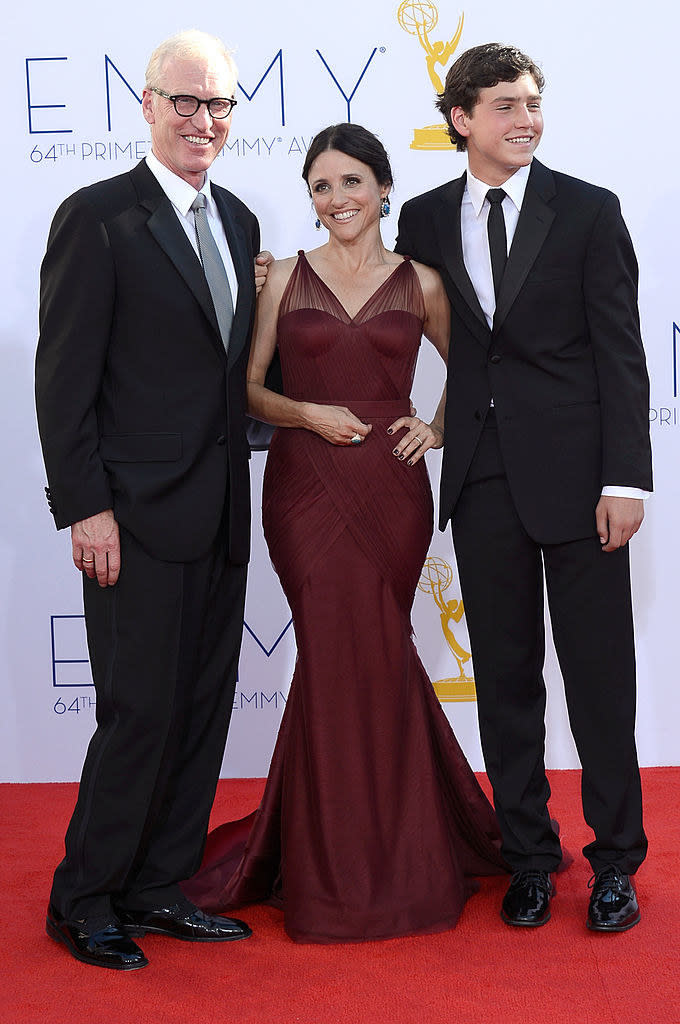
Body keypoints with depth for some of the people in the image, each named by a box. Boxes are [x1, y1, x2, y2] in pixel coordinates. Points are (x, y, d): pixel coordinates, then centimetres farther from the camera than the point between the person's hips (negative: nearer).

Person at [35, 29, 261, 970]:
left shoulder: (237, 221, 14)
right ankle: (84, 900, 17)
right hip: (139, 516, -7)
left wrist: (238, 476, 10)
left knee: (203, 709, 11)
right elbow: (64, 378, -11)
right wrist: (86, 507, -15)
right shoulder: (98, 218, -7)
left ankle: (158, 888, 26)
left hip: (221, 515, 7)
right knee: (142, 713, -1)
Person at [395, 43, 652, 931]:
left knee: (599, 674, 4)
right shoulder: (424, 220, 8)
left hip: (575, 474, -2)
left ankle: (616, 860, 19)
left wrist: (626, 477, -10)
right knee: (505, 676, 10)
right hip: (482, 479, 3)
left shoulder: (588, 211, 0)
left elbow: (620, 352, -3)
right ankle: (529, 853, 24)